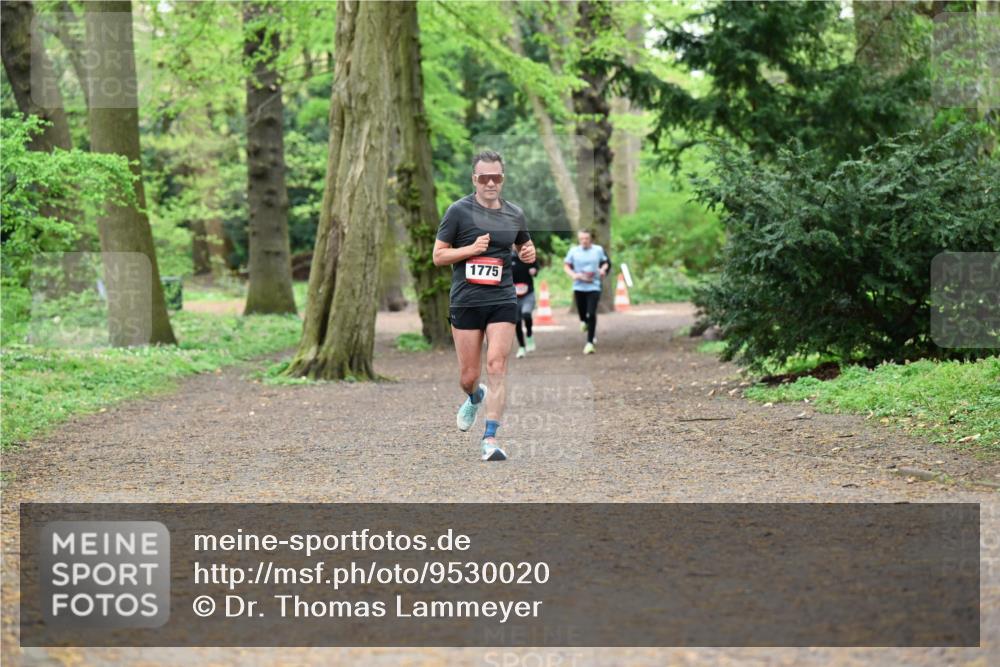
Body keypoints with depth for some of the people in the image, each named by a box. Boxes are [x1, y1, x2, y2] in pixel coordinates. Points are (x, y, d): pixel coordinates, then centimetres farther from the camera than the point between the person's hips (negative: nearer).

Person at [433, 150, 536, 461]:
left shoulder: (515, 214, 8)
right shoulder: (459, 211, -3)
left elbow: (524, 246, 26)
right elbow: (438, 255, -1)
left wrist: (529, 253, 3)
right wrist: (471, 249, -15)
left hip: (502, 299, 1)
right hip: (466, 301, -1)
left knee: (496, 367, -12)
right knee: (468, 376, 5)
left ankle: (490, 439, -10)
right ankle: (475, 398, 42)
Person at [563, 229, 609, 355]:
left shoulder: (598, 250, 1)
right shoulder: (574, 251, 0)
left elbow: (606, 262, 16)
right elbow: (566, 266, 7)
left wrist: (603, 269, -6)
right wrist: (573, 275, -11)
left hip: (594, 287, -1)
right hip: (579, 287, 2)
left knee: (591, 314, -14)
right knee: (582, 313, 9)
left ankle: (590, 342, -9)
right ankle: (584, 321, 49)